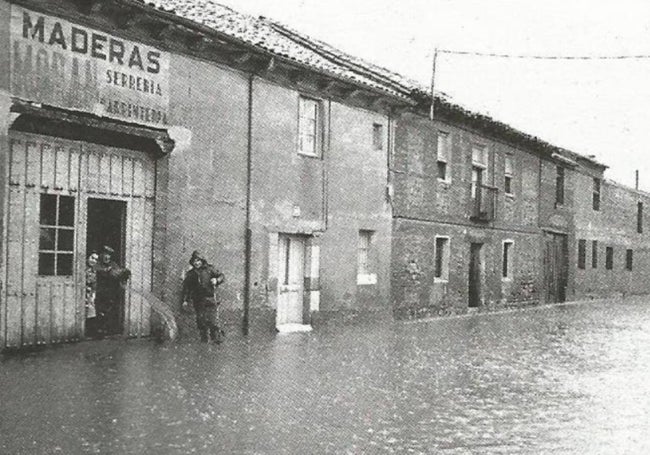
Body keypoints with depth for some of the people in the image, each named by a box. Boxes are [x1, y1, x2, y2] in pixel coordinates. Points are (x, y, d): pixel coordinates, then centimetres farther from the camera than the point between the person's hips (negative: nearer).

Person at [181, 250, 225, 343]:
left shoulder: (209, 269, 6)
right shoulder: (190, 274, 11)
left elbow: (221, 276, 8)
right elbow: (186, 288, 12)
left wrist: (216, 280, -13)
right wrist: (185, 300, 5)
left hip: (211, 299, -2)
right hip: (198, 302, 2)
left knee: (214, 319, -6)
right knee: (201, 321, 1)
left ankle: (217, 338, 3)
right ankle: (204, 338, 11)